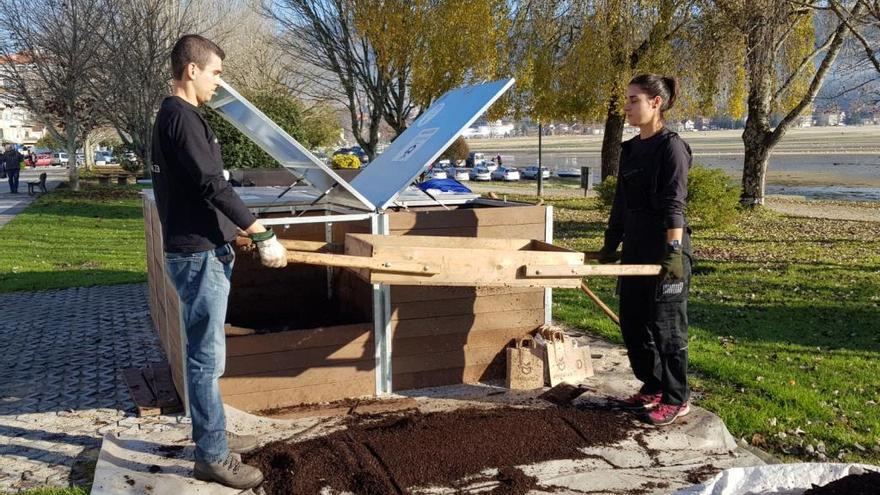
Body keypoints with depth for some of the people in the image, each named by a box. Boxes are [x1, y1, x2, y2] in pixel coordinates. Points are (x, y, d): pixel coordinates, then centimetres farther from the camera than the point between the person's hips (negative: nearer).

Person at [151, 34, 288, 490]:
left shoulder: (173, 115, 16)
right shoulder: (182, 117, -16)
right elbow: (214, 187, -24)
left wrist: (235, 234, 26)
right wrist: (262, 236, -22)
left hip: (201, 250, 10)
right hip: (197, 254, -10)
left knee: (206, 353, 17)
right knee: (206, 357, -3)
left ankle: (212, 435, 30)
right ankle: (212, 457, 7)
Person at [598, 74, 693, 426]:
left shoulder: (671, 147, -11)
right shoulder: (630, 149, 13)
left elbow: (674, 205, -18)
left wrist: (674, 250, -24)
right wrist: (611, 245, 19)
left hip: (663, 250, -8)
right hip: (634, 249, 8)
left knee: (665, 325, 1)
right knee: (631, 322, 13)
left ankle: (676, 399, 14)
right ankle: (652, 386, 29)